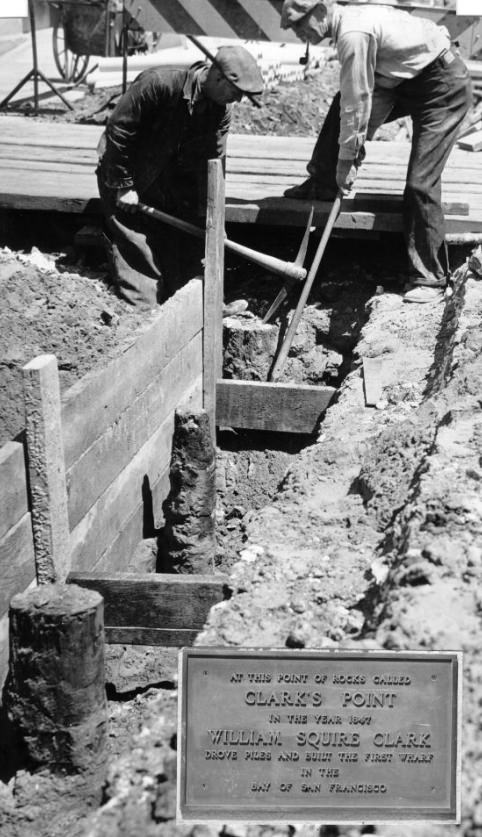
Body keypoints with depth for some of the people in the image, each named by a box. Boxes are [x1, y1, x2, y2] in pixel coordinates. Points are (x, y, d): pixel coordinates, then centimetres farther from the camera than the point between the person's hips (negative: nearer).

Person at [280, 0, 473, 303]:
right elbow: (360, 96, 5)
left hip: (445, 86, -10)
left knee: (421, 182, -11)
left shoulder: (354, 34, -26)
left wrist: (347, 159, -17)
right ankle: (321, 185, 20)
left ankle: (430, 280, -3)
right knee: (341, 106, 7)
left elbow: (358, 102, -24)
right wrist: (354, 151, 1)